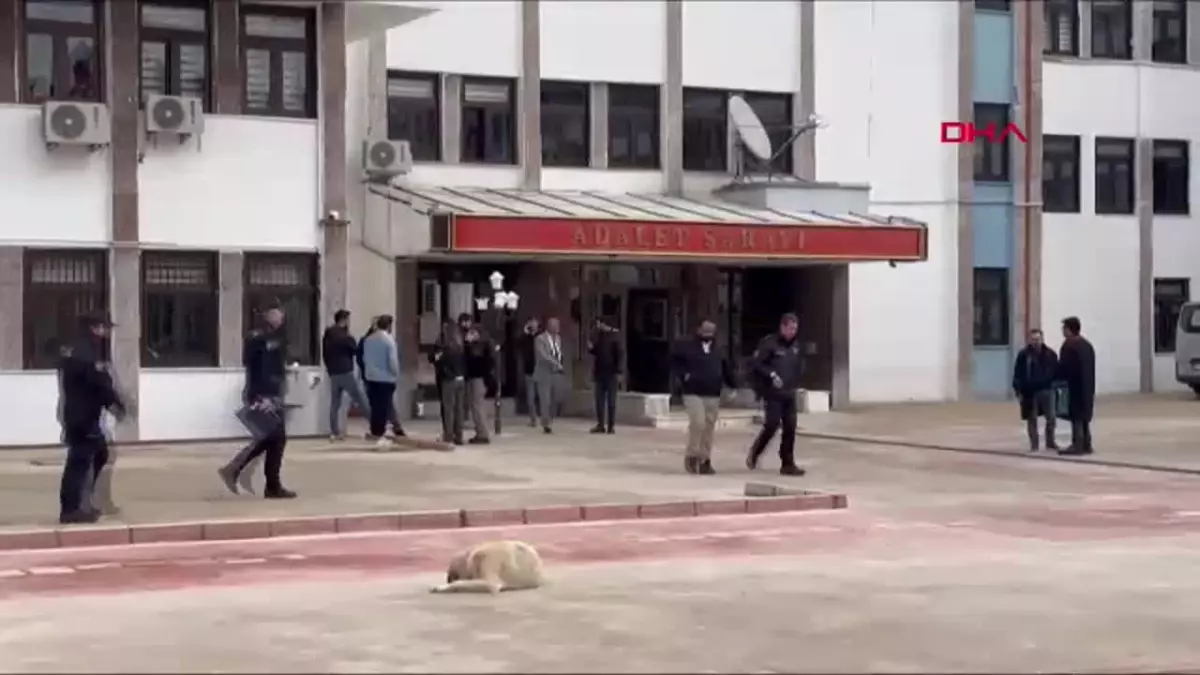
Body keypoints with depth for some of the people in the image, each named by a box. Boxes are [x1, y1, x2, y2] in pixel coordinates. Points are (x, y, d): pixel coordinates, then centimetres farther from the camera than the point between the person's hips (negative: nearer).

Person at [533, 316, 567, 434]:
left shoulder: (558, 338, 12)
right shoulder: (540, 339, -9)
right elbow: (543, 356, -19)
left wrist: (559, 366, 5)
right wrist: (557, 364, -22)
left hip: (556, 374, 6)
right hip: (544, 374, -6)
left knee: (553, 401, 7)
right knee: (545, 401, -10)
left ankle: (549, 423, 17)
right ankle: (546, 425, -7)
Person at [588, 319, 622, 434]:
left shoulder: (614, 336, -8)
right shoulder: (596, 335, 8)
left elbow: (619, 355, -10)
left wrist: (618, 372, -14)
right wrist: (590, 348, -3)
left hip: (611, 373, -5)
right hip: (599, 372, 5)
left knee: (611, 400, 1)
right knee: (599, 400, 5)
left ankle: (611, 426, 4)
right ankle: (600, 425, 9)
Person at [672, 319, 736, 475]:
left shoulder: (718, 350, 13)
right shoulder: (687, 346, -1)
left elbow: (726, 369, 18)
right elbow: (674, 361, 4)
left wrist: (732, 386, 9)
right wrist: (683, 375, -10)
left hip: (713, 395, 5)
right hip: (693, 393, -5)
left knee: (709, 428, 4)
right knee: (697, 423, -18)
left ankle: (705, 460, 10)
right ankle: (692, 455, 0)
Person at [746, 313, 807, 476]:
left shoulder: (795, 345, 11)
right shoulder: (769, 343, -10)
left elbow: (800, 364, 24)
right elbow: (757, 364, -13)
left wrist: (796, 380, 9)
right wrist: (771, 375, -23)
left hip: (789, 393, 6)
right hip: (772, 393, -6)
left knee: (790, 428, 3)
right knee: (772, 425, -10)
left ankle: (788, 464, 8)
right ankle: (755, 452, 13)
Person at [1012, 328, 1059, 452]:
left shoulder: (1050, 354, 1)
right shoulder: (1024, 355, -6)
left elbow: (1056, 371, 6)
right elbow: (1018, 374, -6)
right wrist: (1018, 391, -9)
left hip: (1047, 390, 2)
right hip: (1030, 392, -2)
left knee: (1051, 417, 2)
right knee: (1032, 419, 6)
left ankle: (1050, 442, 18)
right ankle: (1034, 444, 14)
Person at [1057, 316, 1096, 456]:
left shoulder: (1069, 345, -12)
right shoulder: (1087, 344, 15)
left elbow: (1064, 366, -16)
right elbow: (1091, 367, 16)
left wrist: (1059, 378, 2)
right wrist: (1090, 385, 18)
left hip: (1075, 385, -9)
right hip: (1088, 386, 9)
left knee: (1076, 416, -7)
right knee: (1084, 416, 14)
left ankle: (1077, 445, -9)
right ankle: (1086, 445, 16)